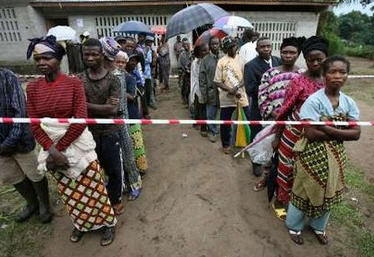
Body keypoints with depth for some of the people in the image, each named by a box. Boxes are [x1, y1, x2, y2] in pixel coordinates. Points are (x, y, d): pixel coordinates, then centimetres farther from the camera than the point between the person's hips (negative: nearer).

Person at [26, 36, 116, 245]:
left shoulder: (74, 83, -11)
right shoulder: (33, 88, -1)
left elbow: (81, 121, -16)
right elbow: (35, 125, -2)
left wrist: (59, 147, -14)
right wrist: (51, 150, -14)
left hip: (78, 145, -4)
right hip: (52, 148, 4)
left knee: (92, 187, 8)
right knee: (69, 191, 19)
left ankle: (108, 222, 30)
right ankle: (81, 223, 43)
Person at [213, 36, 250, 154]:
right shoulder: (221, 61, 0)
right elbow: (217, 81, -4)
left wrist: (237, 87, -17)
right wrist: (230, 90, -17)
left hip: (242, 96, 1)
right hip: (226, 98, -1)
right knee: (225, 123, 9)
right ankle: (226, 144, 29)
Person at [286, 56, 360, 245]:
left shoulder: (349, 103, -1)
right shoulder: (313, 100, -18)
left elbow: (356, 134, -7)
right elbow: (311, 133, -24)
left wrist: (327, 129, -20)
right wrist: (340, 133, -15)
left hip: (335, 156, 6)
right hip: (312, 155, -5)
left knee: (329, 192, 20)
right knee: (305, 191, 9)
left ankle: (318, 226, 45)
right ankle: (294, 226, 35)